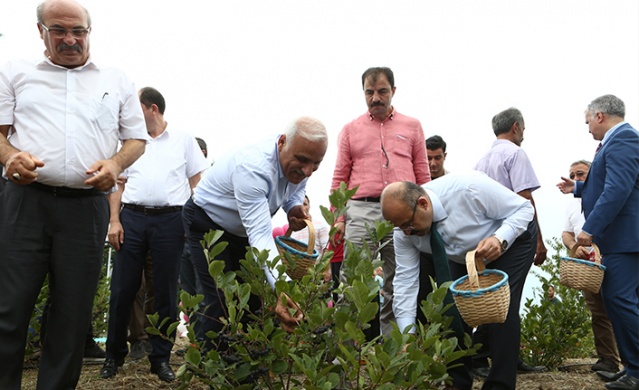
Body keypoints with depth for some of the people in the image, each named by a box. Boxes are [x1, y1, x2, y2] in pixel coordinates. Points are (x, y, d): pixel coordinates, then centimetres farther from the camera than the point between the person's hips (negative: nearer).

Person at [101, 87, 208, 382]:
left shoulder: (183, 140, 9)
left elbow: (197, 183, 8)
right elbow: (118, 185, 13)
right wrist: (114, 221, 2)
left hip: (170, 219, -2)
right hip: (131, 217, 2)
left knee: (165, 292, 2)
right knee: (122, 289, 1)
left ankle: (161, 358, 12)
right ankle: (114, 354, 15)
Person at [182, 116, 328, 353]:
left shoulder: (299, 165, -18)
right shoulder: (253, 168, -41)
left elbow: (296, 189, 7)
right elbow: (260, 235, -48)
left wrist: (295, 208, -18)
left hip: (242, 229, 7)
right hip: (208, 224, -7)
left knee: (253, 298, 2)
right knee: (221, 301, -16)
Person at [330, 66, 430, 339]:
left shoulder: (412, 127, 14)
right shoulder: (350, 130, 13)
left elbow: (423, 176, 13)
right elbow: (339, 178, 10)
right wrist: (337, 218, 1)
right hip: (361, 211, -1)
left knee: (397, 288, 6)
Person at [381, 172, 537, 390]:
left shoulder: (468, 189, -39)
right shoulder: (403, 232, -24)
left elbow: (524, 208, -27)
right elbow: (405, 281, -21)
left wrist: (500, 240, -44)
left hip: (512, 239, -5)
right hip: (464, 256, 5)